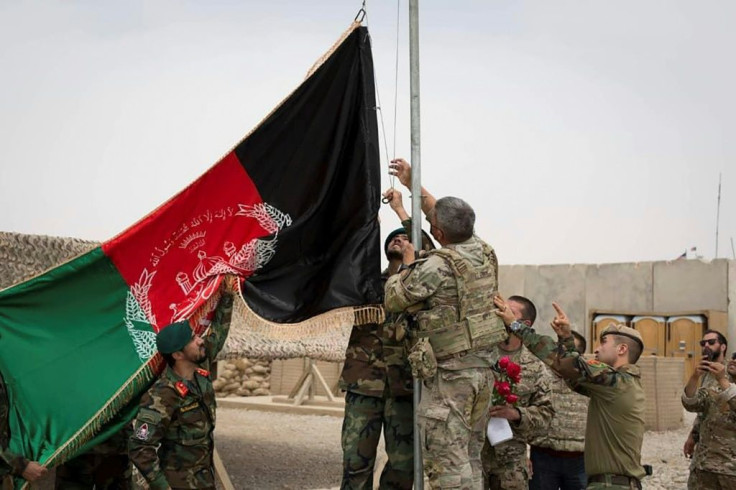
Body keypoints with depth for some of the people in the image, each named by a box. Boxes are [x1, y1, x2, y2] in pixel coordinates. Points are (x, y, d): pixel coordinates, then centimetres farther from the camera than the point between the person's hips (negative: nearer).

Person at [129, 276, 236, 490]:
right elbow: (139, 449, -27)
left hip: (205, 471, 8)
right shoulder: (162, 398, -27)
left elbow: (217, 334, 16)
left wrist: (227, 296, 13)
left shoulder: (200, 369, -3)